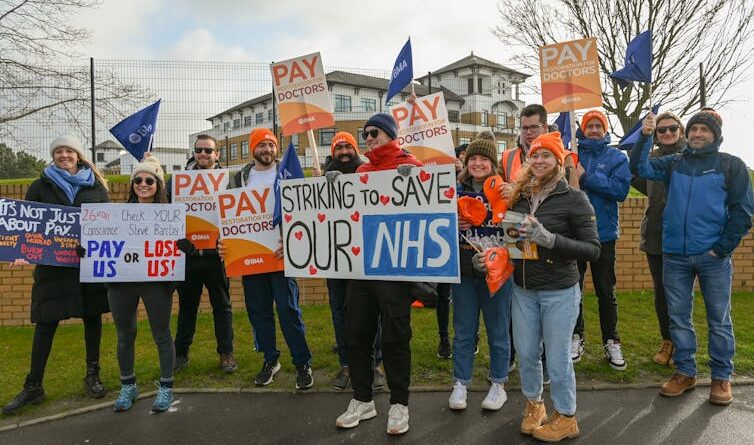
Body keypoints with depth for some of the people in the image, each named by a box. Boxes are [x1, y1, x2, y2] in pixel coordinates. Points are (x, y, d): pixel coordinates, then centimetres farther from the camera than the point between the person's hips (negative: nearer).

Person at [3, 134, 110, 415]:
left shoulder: (95, 185, 7)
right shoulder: (41, 186, 6)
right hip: (52, 264, 0)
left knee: (92, 316, 8)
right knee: (45, 322, 2)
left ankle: (92, 376, 23)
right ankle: (33, 386, 13)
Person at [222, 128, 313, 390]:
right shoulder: (239, 179, 11)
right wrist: (222, 241, -2)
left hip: (280, 253, -4)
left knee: (288, 309, -4)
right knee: (258, 311, 10)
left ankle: (302, 363, 10)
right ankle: (270, 360, 26)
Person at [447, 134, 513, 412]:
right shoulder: (456, 192, 6)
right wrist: (453, 225, -9)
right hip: (464, 272, 3)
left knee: (498, 331, 11)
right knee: (463, 331, 12)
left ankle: (498, 384, 28)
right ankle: (460, 383, 26)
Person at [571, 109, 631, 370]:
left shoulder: (617, 157, 3)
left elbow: (621, 190, -12)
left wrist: (586, 177, -17)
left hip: (604, 233, 0)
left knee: (606, 292, 9)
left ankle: (611, 342, 22)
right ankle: (576, 338, 25)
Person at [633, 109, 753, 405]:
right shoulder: (674, 163, 11)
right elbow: (642, 168, -4)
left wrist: (722, 248, -7)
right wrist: (645, 137, -16)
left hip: (713, 257, -2)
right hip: (675, 255, 3)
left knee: (719, 320, 6)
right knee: (678, 317, 9)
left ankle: (721, 377, 20)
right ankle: (685, 372, 23)